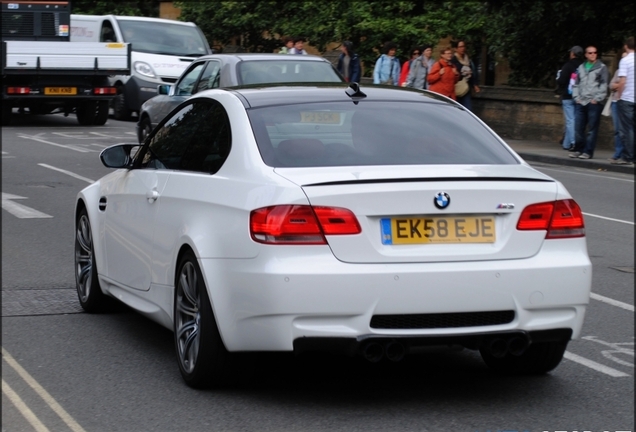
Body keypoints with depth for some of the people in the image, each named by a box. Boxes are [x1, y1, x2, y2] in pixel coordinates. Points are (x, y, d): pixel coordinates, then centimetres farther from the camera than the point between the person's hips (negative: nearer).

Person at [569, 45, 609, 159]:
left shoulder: (602, 68, 3)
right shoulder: (581, 67, 17)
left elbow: (604, 85, -3)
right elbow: (576, 84, 19)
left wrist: (597, 99, -10)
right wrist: (576, 97, 6)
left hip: (594, 103, -5)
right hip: (580, 103, 5)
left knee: (592, 129, -3)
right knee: (578, 128, 5)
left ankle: (588, 151, 0)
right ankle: (578, 149, 15)